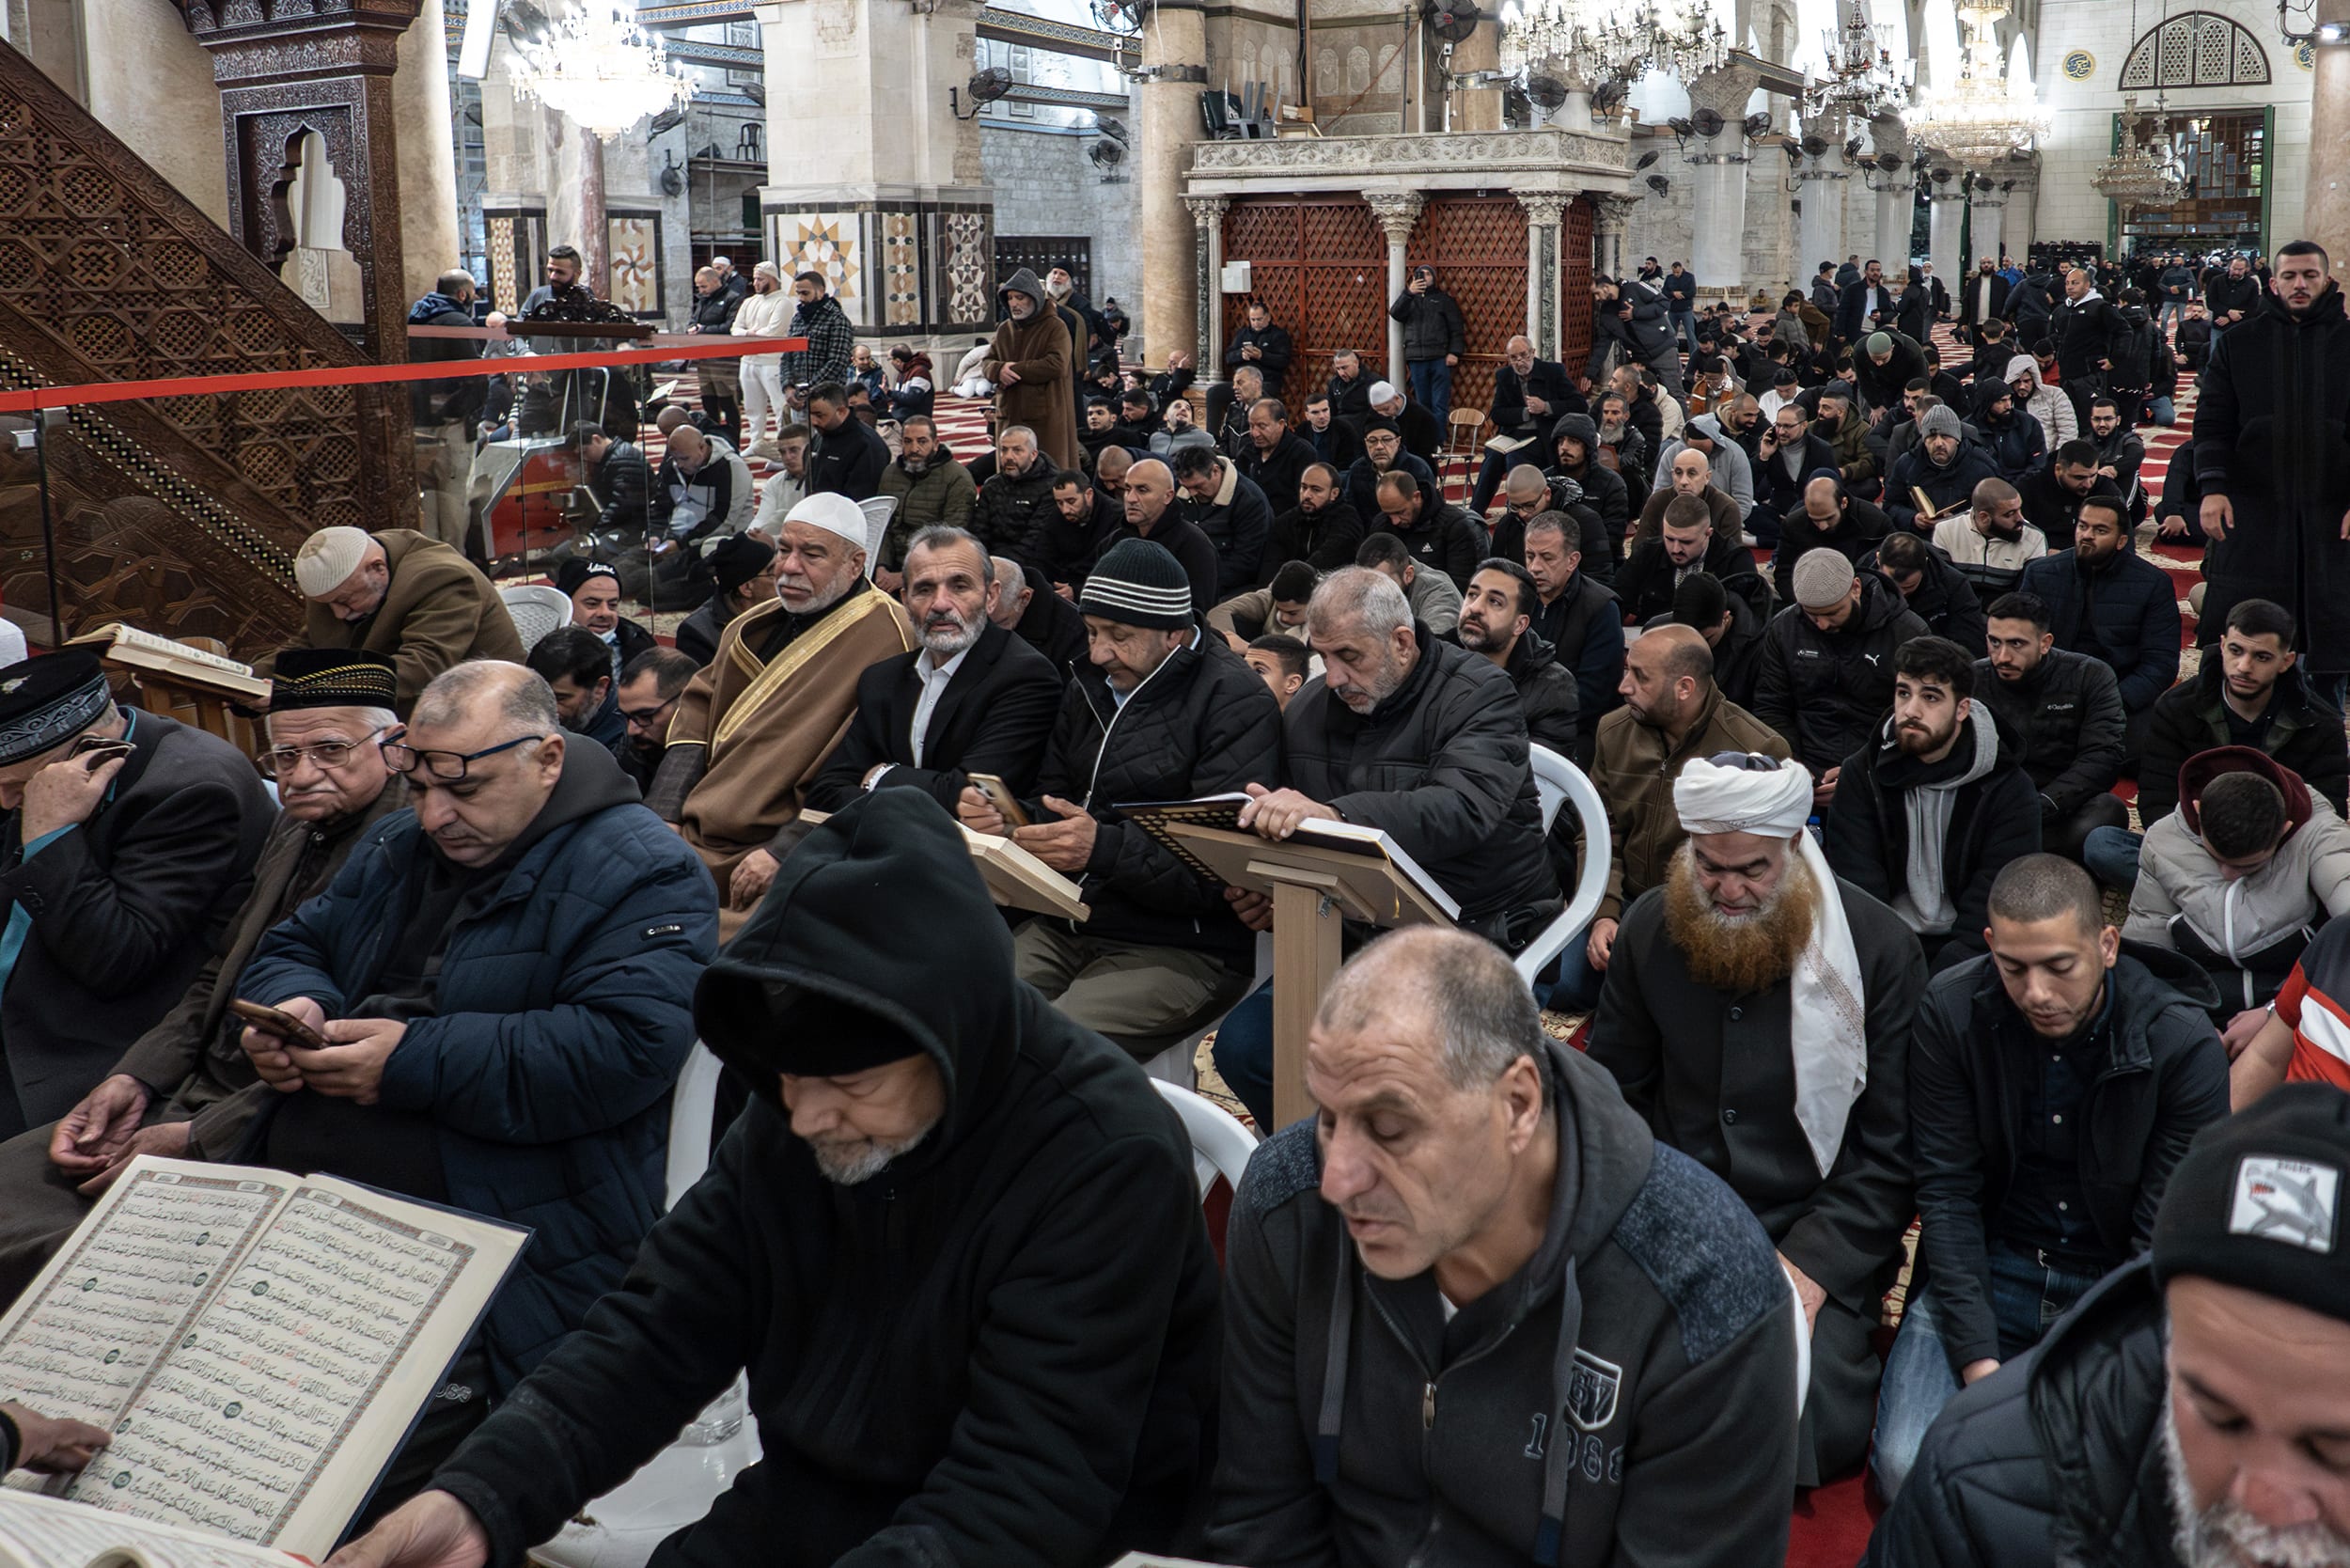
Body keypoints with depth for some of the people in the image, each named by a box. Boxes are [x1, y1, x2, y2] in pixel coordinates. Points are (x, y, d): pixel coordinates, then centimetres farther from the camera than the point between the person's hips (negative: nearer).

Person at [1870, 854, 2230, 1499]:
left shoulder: (2185, 1044, -13)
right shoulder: (1951, 1010, -10)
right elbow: (1947, 1193, -8)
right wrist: (1980, 1362, -18)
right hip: (1986, 1273, 1)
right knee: (1909, 1465, -22)